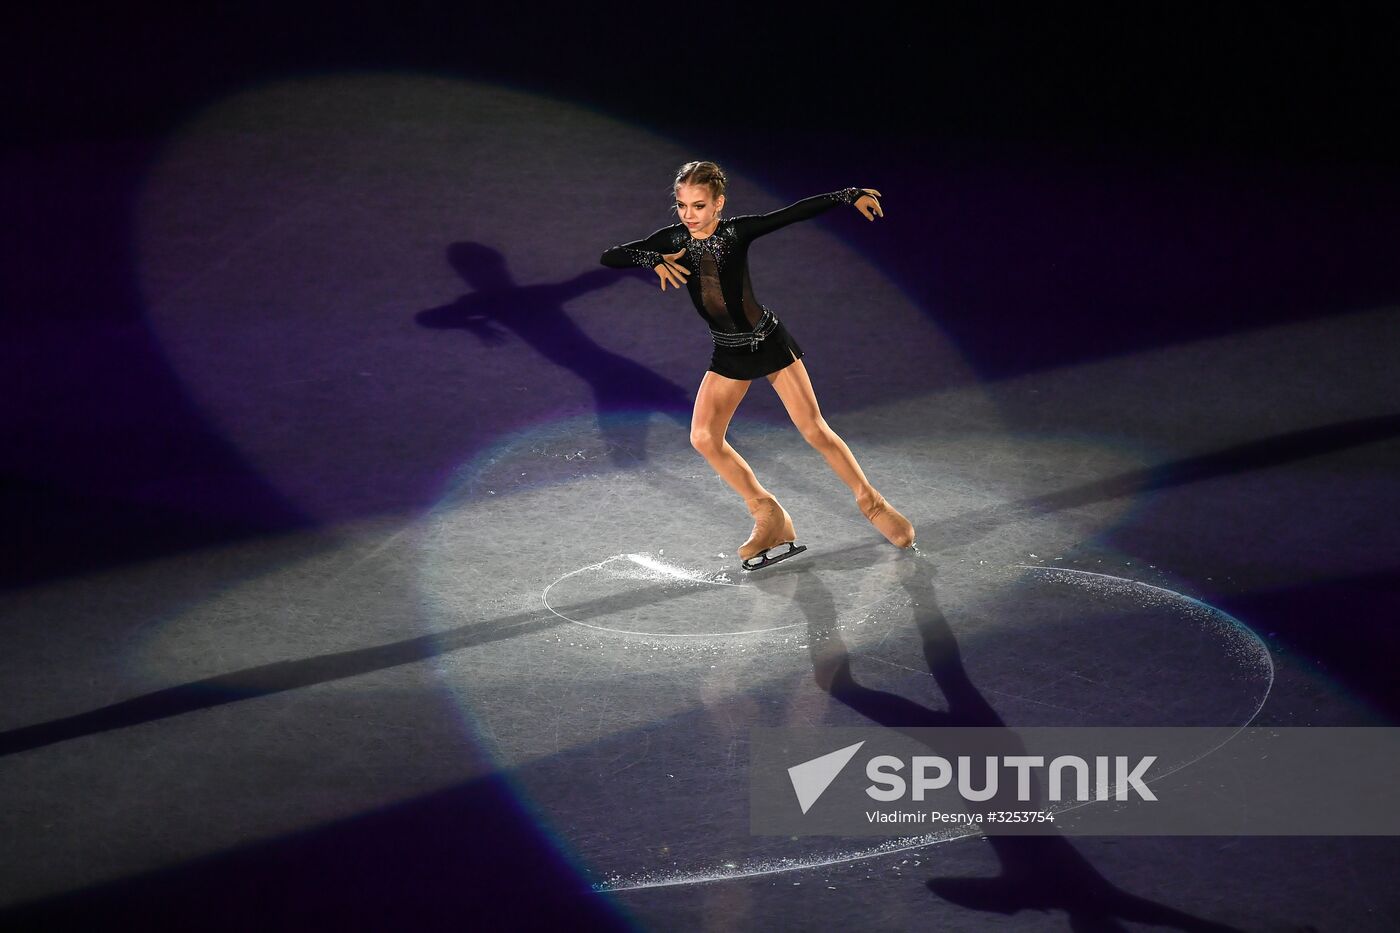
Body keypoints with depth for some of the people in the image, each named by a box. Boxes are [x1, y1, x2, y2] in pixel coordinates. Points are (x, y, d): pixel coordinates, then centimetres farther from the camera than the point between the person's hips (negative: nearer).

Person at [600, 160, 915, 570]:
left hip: (770, 342, -4)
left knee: (814, 430, -3)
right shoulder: (673, 240, -7)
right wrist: (652, 259, -28)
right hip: (728, 354, 4)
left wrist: (849, 195, -27)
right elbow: (609, 257, -12)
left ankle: (871, 502, 15)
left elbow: (796, 211, -20)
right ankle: (769, 517, 4)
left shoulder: (737, 231, -15)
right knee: (704, 437, -10)